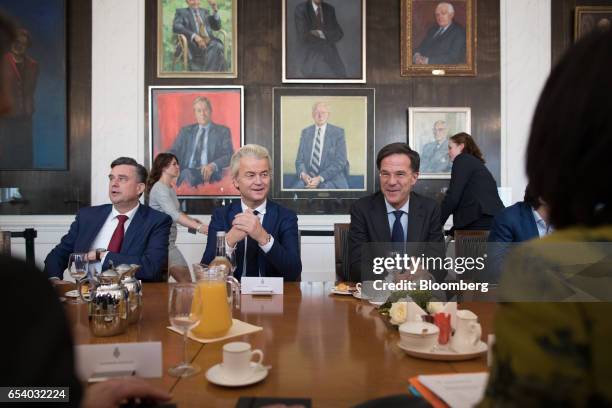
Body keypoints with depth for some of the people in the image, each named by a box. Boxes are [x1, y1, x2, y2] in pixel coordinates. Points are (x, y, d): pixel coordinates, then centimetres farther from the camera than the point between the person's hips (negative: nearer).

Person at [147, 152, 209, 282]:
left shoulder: (170, 188, 13)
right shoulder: (159, 188, -15)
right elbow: (174, 215, -27)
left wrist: (192, 220, 1)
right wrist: (199, 227, -35)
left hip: (169, 242, 8)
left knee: (186, 279, 5)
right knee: (185, 280, -11)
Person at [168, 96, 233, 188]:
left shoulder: (223, 131, 13)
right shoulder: (185, 131, 23)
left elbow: (229, 156, 2)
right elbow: (174, 151, 16)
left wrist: (212, 165, -19)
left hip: (208, 173, -3)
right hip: (185, 172, 3)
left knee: (186, 173, -36)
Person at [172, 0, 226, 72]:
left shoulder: (205, 11, 26)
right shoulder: (181, 12, 14)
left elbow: (217, 27, 17)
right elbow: (176, 27, -5)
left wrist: (215, 10, 0)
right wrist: (194, 36, -19)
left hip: (210, 41, 4)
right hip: (194, 43, -4)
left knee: (218, 46, -34)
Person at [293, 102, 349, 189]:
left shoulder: (338, 132, 1)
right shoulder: (305, 132, 12)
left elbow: (340, 162, -6)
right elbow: (299, 159, 11)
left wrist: (320, 178, -17)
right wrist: (303, 174, -12)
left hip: (331, 179, -2)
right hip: (308, 178, 3)